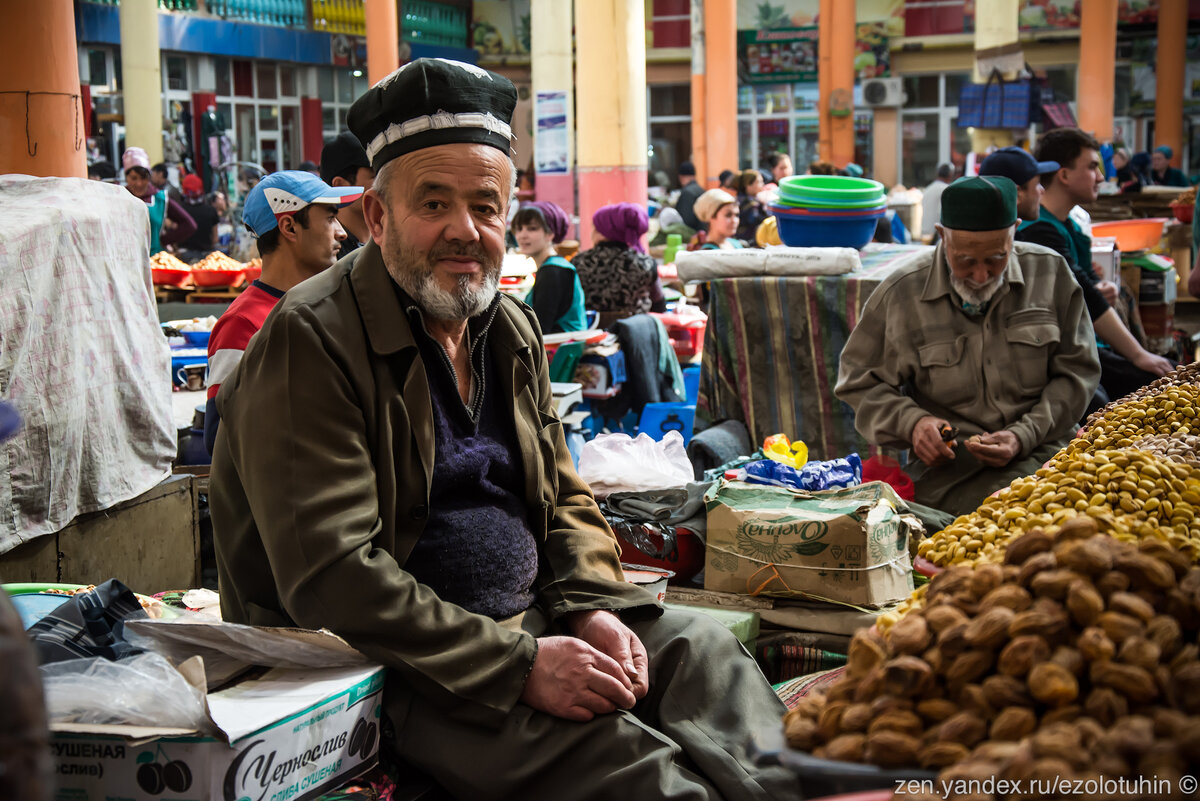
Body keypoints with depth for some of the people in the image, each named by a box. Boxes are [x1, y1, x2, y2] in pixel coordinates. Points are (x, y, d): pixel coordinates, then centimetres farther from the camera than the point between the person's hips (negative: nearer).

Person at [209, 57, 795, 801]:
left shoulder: (512, 328, 11)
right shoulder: (309, 342, -15)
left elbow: (565, 498, 18)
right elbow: (332, 579, -23)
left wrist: (592, 607, -4)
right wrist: (519, 666, -27)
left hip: (528, 621, 8)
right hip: (381, 664, -8)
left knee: (700, 645, -8)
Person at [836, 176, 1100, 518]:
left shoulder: (1050, 273, 5)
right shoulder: (901, 293, 0)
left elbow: (1077, 371, 8)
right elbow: (859, 382, 9)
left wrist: (1024, 435, -8)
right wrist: (911, 422, -11)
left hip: (1042, 449, 3)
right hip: (949, 466, -3)